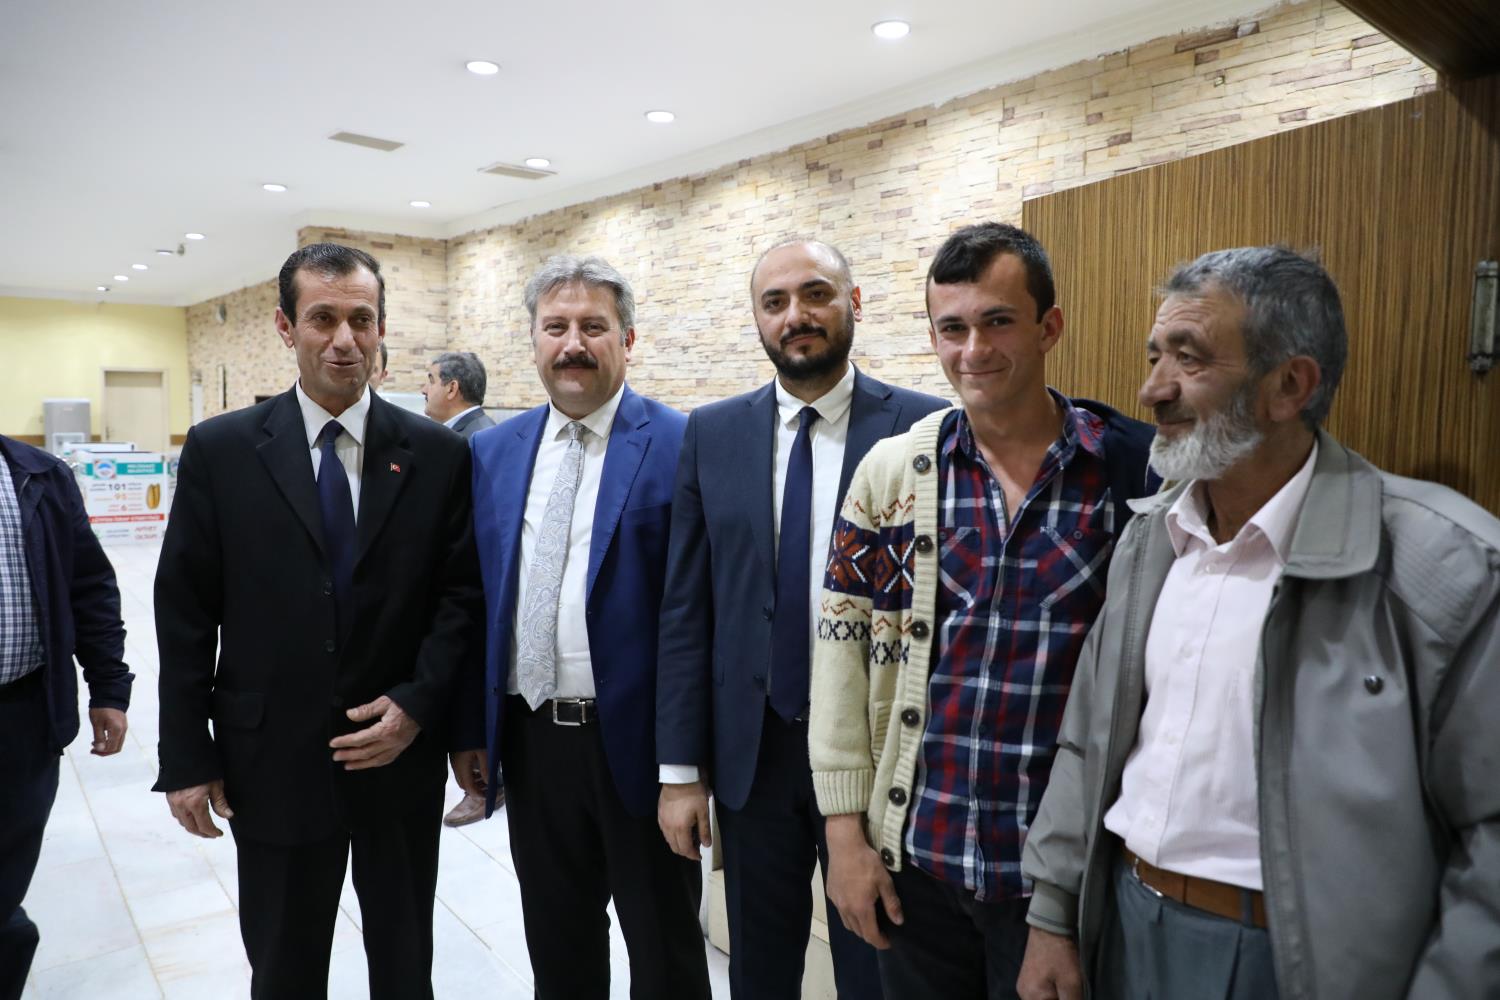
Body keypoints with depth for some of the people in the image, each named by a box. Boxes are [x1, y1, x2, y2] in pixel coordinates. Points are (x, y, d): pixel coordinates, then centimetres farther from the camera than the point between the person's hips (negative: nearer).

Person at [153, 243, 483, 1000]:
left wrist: (418, 706, -12)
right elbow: (185, 612, -2)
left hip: (402, 753, 1)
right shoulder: (219, 450, -3)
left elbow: (461, 592, -1)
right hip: (272, 760, 0)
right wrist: (187, 758, -3)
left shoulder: (437, 454, -3)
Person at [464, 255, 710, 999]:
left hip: (637, 740, -4)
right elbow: (477, 597, 10)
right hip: (529, 741, 5)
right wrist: (472, 727, 8)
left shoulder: (680, 447, -10)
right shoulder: (493, 453, 6)